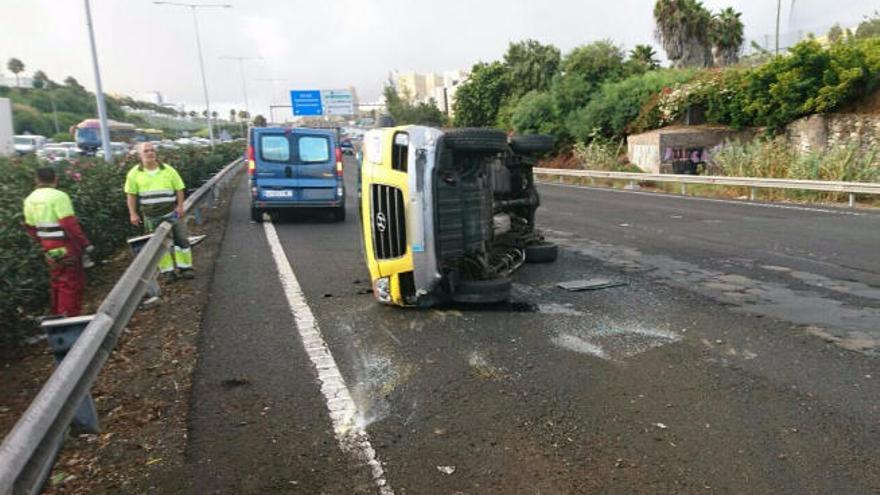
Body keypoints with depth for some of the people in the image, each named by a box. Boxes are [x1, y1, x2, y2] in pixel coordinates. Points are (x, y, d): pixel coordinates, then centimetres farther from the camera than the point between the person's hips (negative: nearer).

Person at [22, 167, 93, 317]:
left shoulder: (30, 199, 8)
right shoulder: (58, 196, -17)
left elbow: (30, 226, 15)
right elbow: (70, 224, -21)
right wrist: (85, 243, -17)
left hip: (49, 246, 8)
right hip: (65, 246, -8)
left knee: (57, 280, 20)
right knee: (72, 282, 0)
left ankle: (57, 315, 31)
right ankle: (69, 316, 2)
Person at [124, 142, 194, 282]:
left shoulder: (168, 170, 0)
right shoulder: (134, 173, 0)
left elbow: (179, 189, 3)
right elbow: (131, 195, 4)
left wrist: (180, 206, -8)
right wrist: (133, 214, -1)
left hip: (171, 213, 0)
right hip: (151, 216, 0)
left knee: (181, 239, 1)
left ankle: (185, 267, 13)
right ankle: (167, 271, 16)